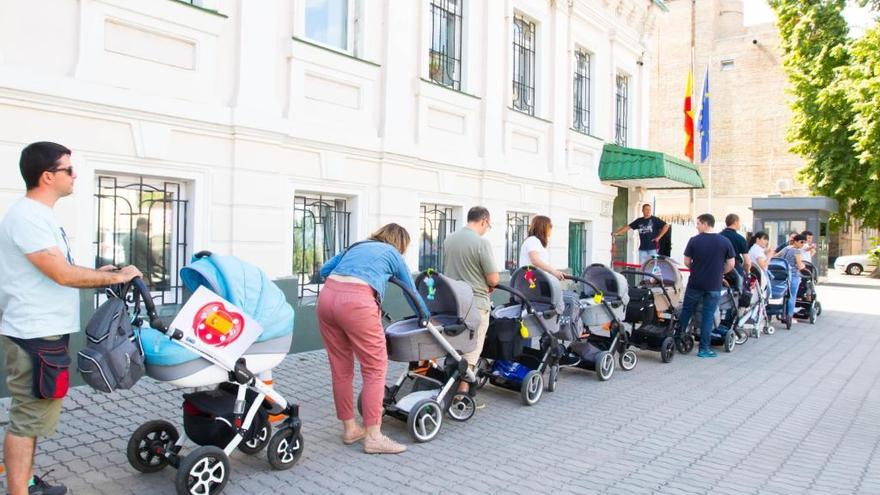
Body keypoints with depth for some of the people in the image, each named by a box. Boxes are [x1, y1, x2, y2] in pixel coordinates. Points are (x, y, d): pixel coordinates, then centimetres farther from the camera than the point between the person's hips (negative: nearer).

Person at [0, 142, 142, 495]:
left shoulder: (39, 215, 13)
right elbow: (63, 274, -23)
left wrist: (98, 275, 10)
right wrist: (115, 276, -13)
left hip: (44, 333, 10)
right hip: (35, 336, -10)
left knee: (31, 416, 19)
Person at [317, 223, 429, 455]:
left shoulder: (356, 246, 32)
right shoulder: (393, 253, 21)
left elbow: (324, 270, 30)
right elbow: (411, 290, 30)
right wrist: (427, 317, 44)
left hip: (327, 296, 6)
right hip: (356, 302, -6)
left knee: (341, 368, 14)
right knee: (375, 368, 3)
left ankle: (349, 429, 25)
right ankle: (373, 436, 5)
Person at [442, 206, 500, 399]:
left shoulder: (449, 239, 6)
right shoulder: (482, 242, -16)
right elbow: (493, 279, -15)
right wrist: (489, 285, 6)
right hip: (475, 303, -7)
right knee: (471, 350, 2)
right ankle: (463, 393, 6)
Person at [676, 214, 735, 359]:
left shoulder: (694, 240, -7)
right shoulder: (725, 242, -4)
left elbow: (687, 262, -1)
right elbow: (730, 265, 0)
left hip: (695, 284, 0)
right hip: (714, 286, 0)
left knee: (686, 311, 15)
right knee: (708, 316, 5)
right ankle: (704, 348, 8)